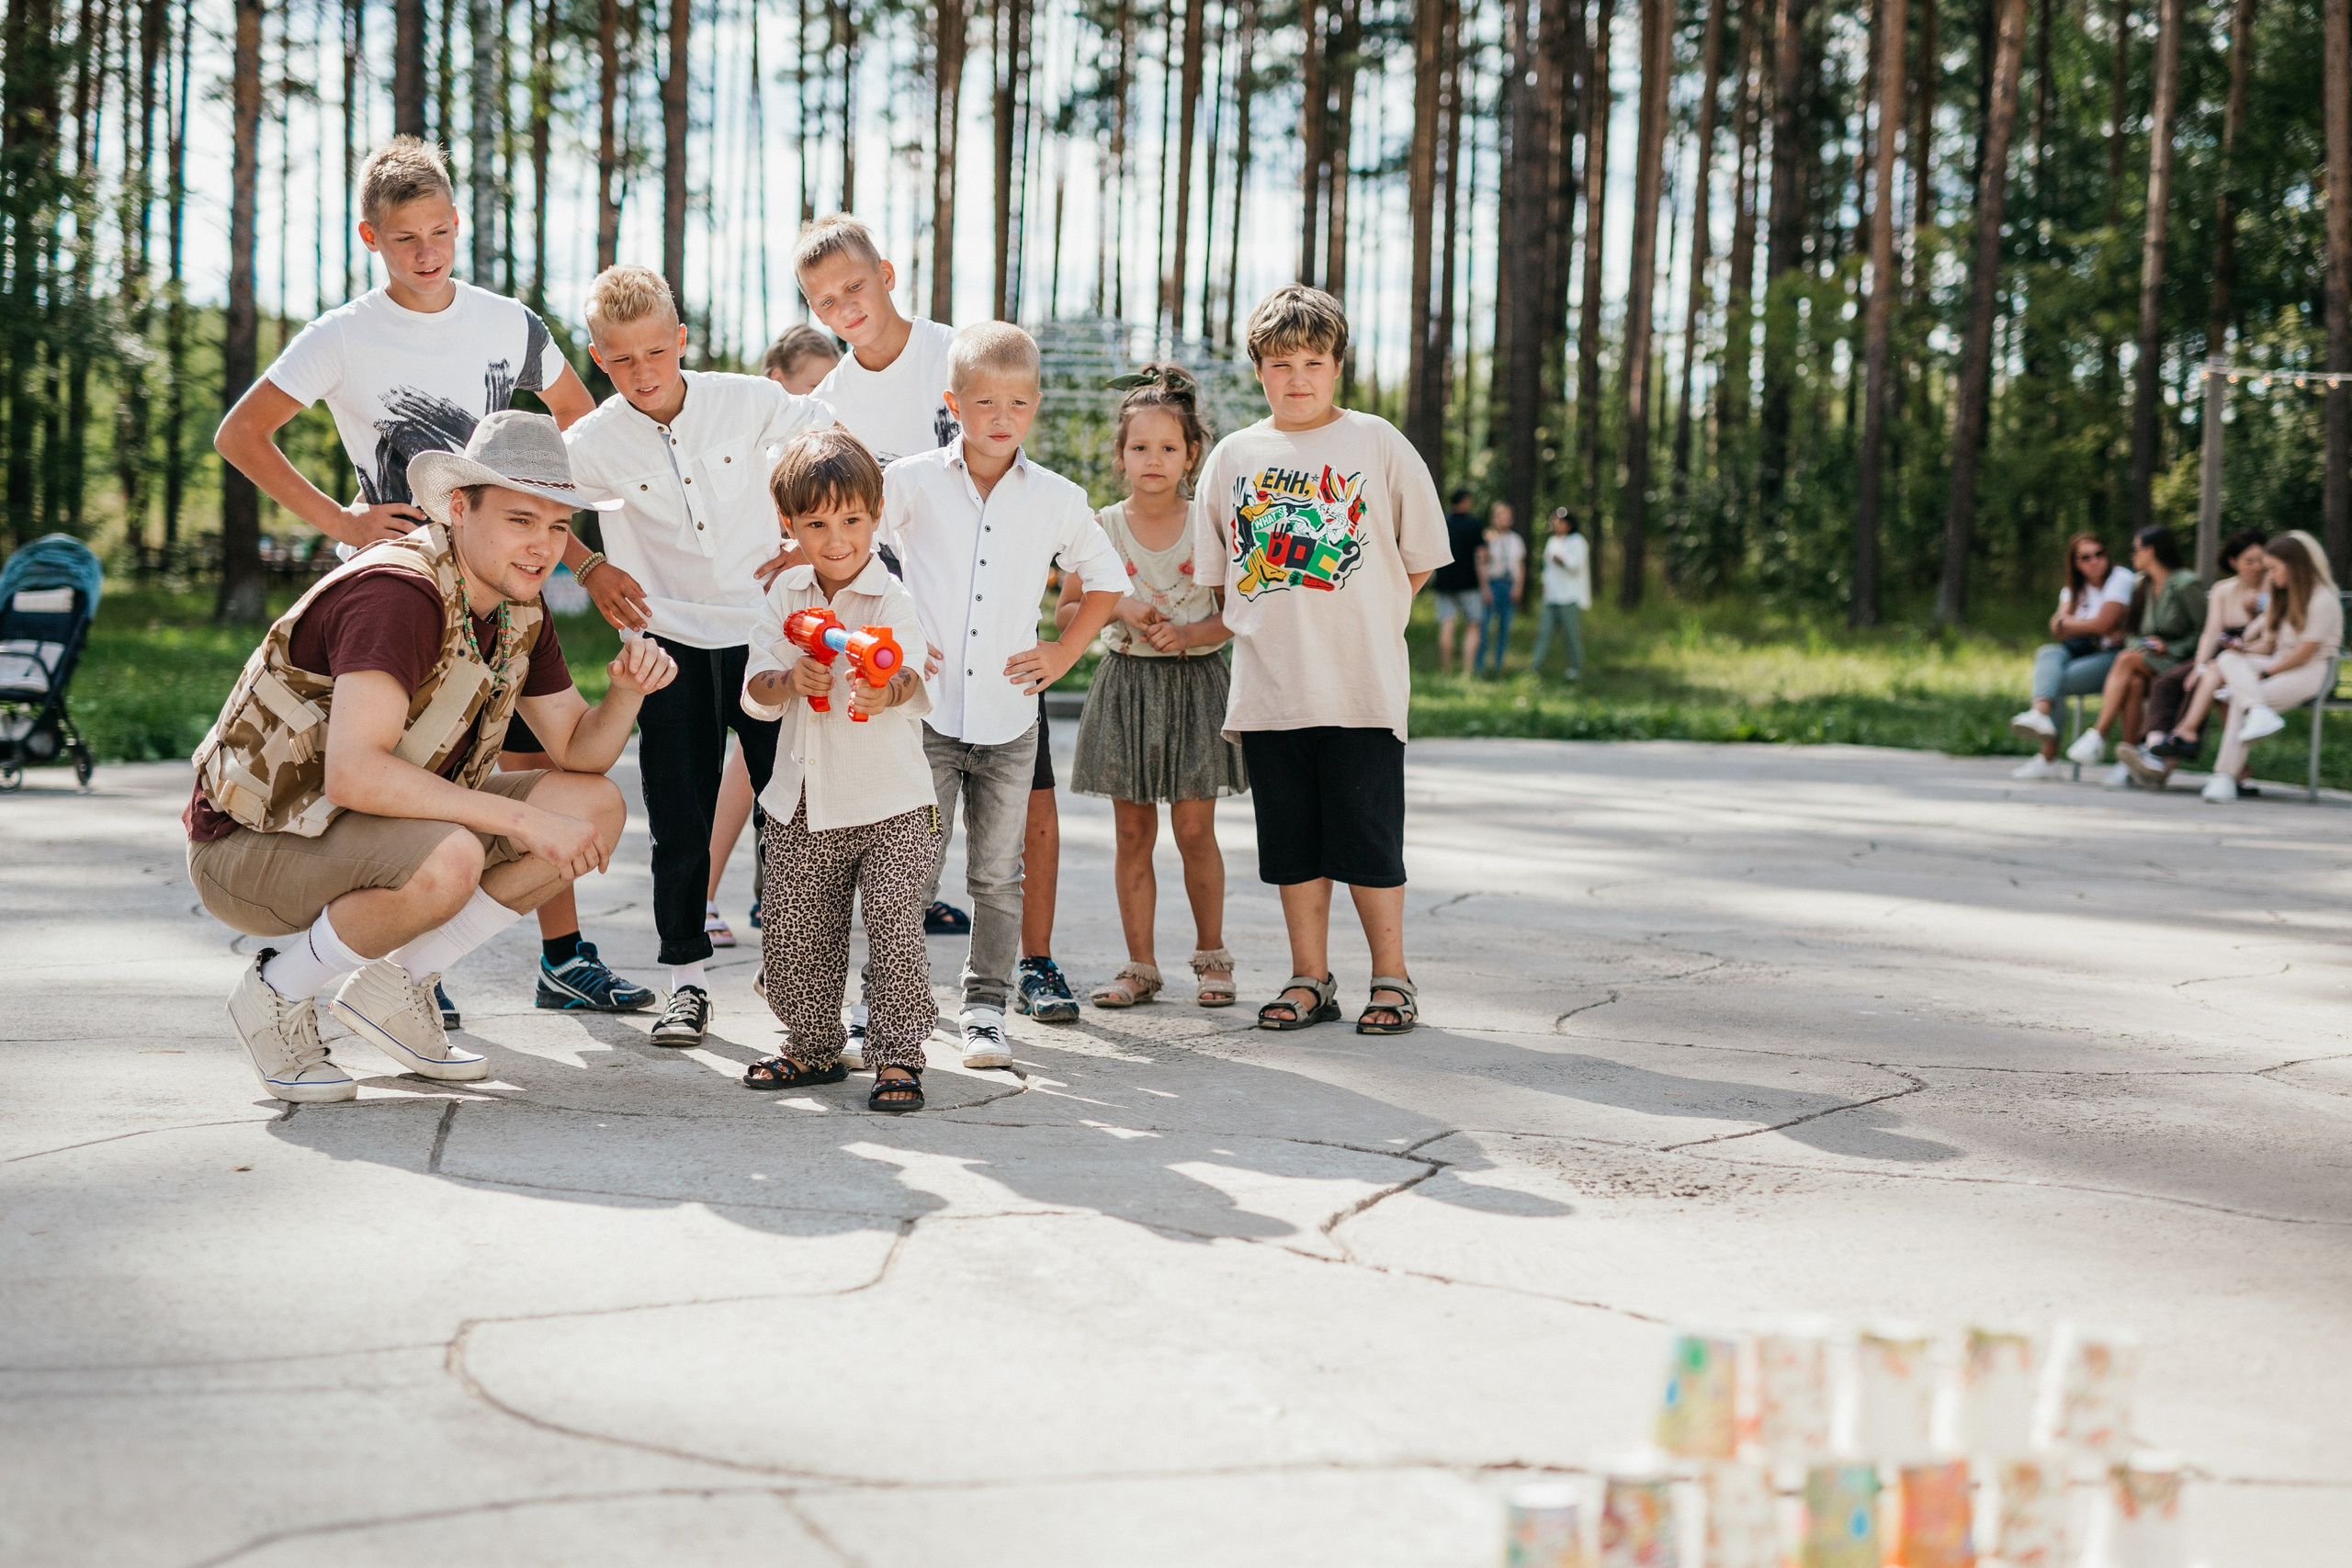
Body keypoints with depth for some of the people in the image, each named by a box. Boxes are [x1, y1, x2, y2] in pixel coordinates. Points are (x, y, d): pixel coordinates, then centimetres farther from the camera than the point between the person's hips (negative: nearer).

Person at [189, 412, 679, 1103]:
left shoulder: (518, 611, 1)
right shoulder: (400, 592, -27)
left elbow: (580, 751, 10)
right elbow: (354, 773, -37)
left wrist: (628, 690, -12)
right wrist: (519, 820, -33)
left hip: (377, 827, 9)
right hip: (250, 847, -9)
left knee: (598, 808, -1)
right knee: (447, 861, -37)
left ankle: (396, 984, 5)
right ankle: (279, 994, -9)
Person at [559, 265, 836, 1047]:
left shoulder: (747, 402, -9)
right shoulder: (592, 443, -8)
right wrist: (590, 568, 0)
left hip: (765, 629, 0)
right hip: (670, 642, 0)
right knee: (679, 823, 2)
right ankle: (687, 976, 14)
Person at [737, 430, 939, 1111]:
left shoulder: (892, 599, -9)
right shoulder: (785, 595, 5)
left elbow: (910, 677, -28)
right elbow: (754, 691, 2)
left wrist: (884, 691, -51)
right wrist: (790, 681, -20)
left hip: (890, 804, -5)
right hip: (803, 808, 5)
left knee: (894, 923, -12)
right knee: (798, 933, 10)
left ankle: (898, 1056, -3)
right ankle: (814, 1048, 27)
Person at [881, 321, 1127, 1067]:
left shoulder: (1056, 499, 5)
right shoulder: (913, 481, -2)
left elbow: (1107, 578, 19)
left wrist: (1065, 650, 9)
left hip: (1009, 718, 2)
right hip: (924, 712, -2)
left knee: (997, 876, 8)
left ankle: (985, 1008, 18)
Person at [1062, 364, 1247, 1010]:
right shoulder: (1102, 527, 2)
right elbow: (1065, 612, 6)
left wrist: (1189, 633, -16)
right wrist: (1120, 608, -10)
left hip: (1197, 683, -1)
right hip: (1127, 683, 1)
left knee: (1194, 828, -3)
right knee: (1132, 831, 4)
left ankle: (1211, 955, 14)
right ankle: (1140, 964, 12)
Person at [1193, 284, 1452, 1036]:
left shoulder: (1377, 443, 0)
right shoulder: (1234, 456, 7)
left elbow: (1420, 557, 6)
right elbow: (1215, 572, 15)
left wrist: (1361, 623, 3)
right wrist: (1272, 628, 7)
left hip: (1362, 688, -3)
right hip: (1269, 687, 3)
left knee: (1367, 840, 1)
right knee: (1291, 842, 9)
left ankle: (1391, 980, 13)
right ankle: (1310, 980, 20)